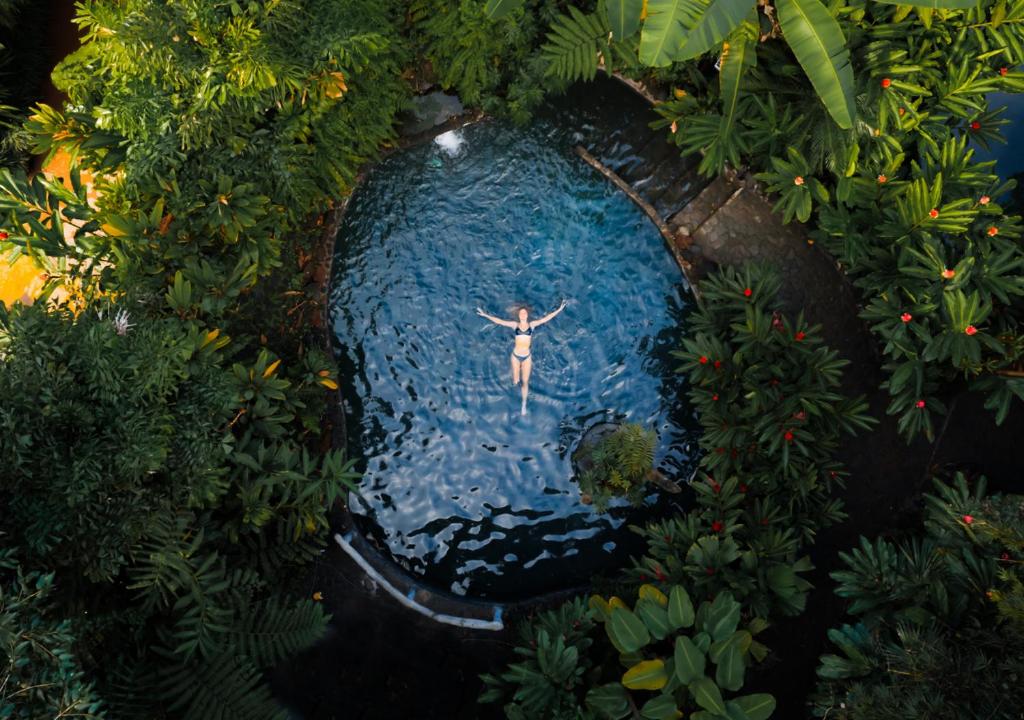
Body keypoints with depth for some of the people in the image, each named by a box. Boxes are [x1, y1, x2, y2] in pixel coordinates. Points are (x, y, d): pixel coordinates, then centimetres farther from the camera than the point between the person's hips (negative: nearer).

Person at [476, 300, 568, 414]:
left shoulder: (532, 324, 2)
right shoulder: (515, 324, 0)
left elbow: (545, 319, 0)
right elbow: (499, 321, -1)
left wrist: (559, 310, -4)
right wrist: (485, 315, -4)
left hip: (527, 357, 0)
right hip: (516, 356, 0)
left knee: (525, 381, 6)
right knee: (515, 381, 6)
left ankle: (524, 404, 20)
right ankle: (516, 379, 45)